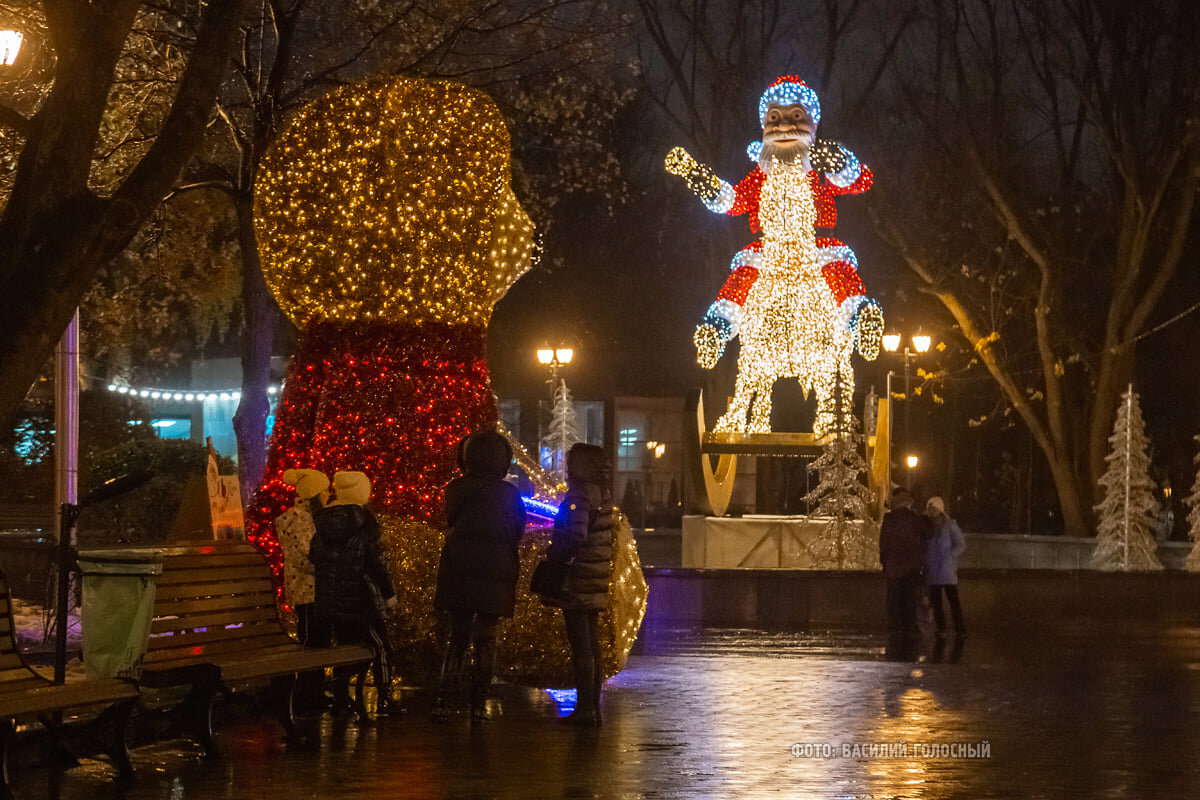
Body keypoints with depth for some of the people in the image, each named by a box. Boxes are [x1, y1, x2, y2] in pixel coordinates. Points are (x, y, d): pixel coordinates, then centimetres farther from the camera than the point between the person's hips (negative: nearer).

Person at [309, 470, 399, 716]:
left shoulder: (323, 521, 3)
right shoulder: (363, 520, -12)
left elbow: (314, 558, 11)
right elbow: (376, 562, -12)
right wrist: (389, 593, -4)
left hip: (328, 600, 5)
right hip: (359, 599, -5)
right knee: (379, 649, 4)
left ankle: (341, 700, 13)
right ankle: (385, 700, 2)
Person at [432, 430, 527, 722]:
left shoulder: (455, 489, -1)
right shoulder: (509, 494, -5)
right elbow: (517, 532, 5)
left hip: (457, 574, 1)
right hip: (495, 575, -1)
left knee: (455, 638, 9)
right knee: (486, 640, 6)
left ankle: (444, 699, 1)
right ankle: (480, 704, 4)